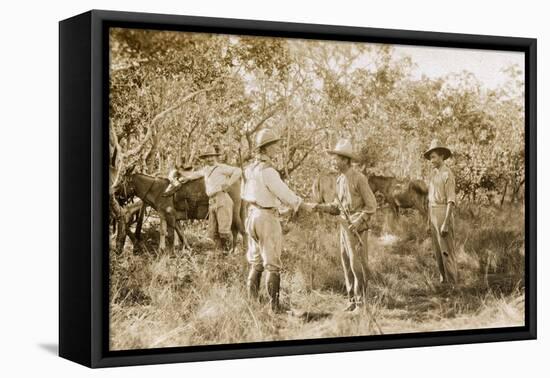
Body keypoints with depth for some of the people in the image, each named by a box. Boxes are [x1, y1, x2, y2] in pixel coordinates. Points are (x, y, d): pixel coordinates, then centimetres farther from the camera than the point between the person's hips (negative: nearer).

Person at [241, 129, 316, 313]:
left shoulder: (250, 169, 8)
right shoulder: (268, 171, -18)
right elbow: (284, 193, -15)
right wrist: (304, 206, 0)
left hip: (252, 215, 8)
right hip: (267, 217, -8)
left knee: (255, 263, 15)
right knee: (272, 264, -2)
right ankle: (274, 305, -1)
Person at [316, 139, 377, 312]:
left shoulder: (359, 178, -13)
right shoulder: (340, 179, 12)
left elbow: (371, 205, -10)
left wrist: (358, 222, -21)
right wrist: (322, 207, 0)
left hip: (357, 228, -8)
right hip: (344, 227, 8)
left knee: (357, 264, -6)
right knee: (347, 264, 8)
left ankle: (361, 301, 1)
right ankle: (352, 300, 14)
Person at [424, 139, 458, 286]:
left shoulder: (447, 174, -13)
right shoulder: (433, 174, 15)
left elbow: (451, 200, -17)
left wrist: (445, 224, -22)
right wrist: (428, 222, 16)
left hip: (444, 214, -8)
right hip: (433, 215, 8)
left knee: (447, 250, -6)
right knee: (438, 251, 10)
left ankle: (452, 283, 0)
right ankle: (443, 281, 16)